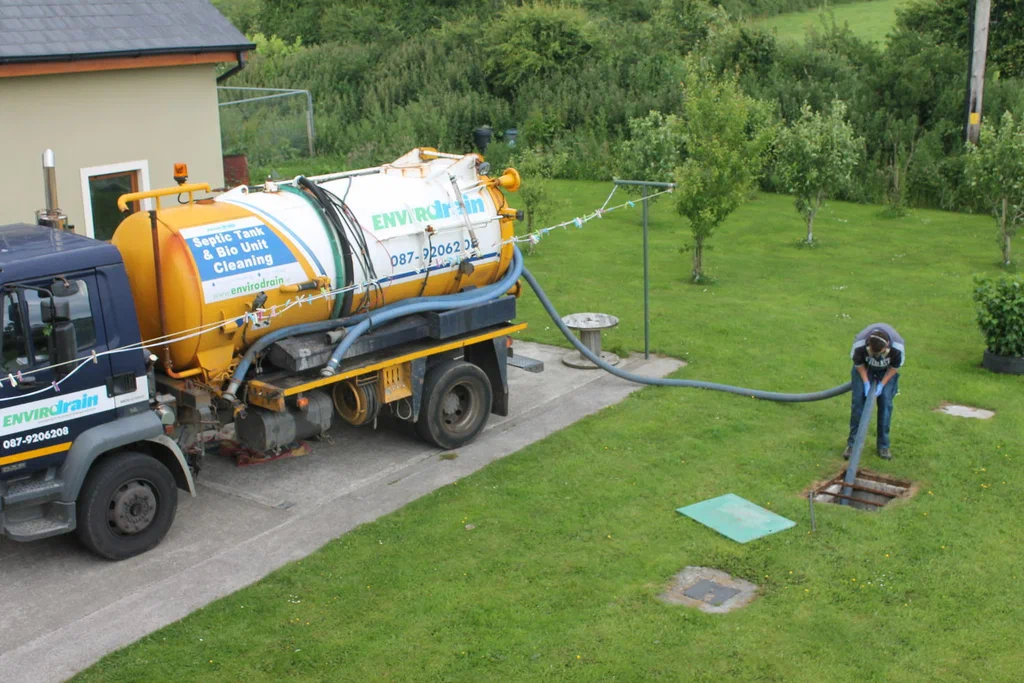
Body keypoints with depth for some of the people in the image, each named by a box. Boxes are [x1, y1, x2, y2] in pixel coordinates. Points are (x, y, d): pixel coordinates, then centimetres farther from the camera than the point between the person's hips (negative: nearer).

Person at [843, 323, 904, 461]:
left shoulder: (898, 347, -37)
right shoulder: (859, 344, -38)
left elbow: (895, 367, -16)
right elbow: (858, 363, -16)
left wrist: (882, 385, -18)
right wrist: (866, 383, -20)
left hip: (886, 370, 0)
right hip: (865, 367, 0)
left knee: (885, 402, -8)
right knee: (858, 400, -8)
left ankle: (883, 445, 2)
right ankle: (853, 443, -1)